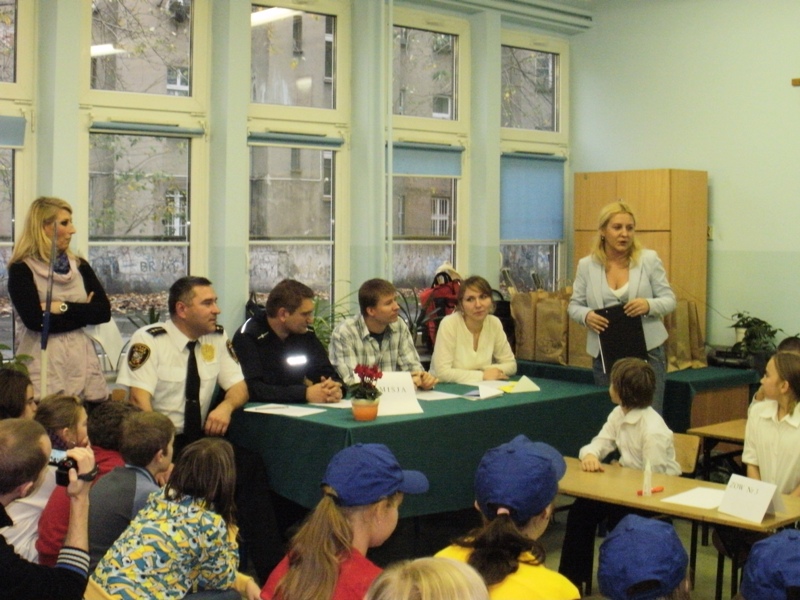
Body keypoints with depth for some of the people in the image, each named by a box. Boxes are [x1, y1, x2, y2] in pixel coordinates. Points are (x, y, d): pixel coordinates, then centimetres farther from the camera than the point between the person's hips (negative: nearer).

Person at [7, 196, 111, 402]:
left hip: (82, 363, 4)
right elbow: (35, 320, -14)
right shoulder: (22, 270, -2)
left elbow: (104, 312, 2)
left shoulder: (79, 266, 13)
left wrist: (64, 308, -9)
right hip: (43, 368, -4)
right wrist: (82, 312, -6)